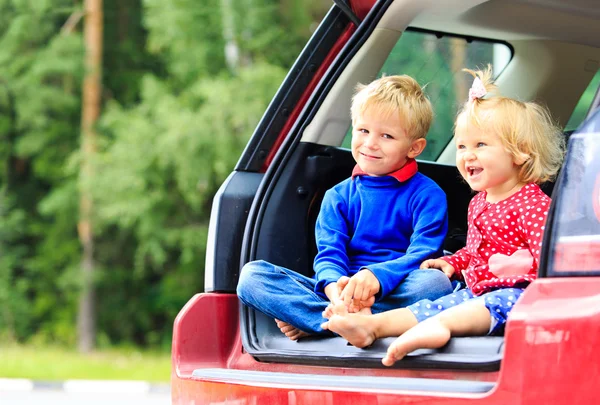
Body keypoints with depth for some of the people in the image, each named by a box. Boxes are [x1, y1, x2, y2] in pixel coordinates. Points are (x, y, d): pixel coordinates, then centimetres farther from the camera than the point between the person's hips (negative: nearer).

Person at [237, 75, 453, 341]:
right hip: (340, 292, 3)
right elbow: (329, 254, 2)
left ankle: (311, 321, -31)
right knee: (252, 274, -15)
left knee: (436, 282, -37)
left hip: (392, 295, -3)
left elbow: (423, 256, -10)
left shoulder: (428, 195, 5)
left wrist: (376, 278, -31)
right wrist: (335, 287, -24)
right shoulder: (338, 197, 17)